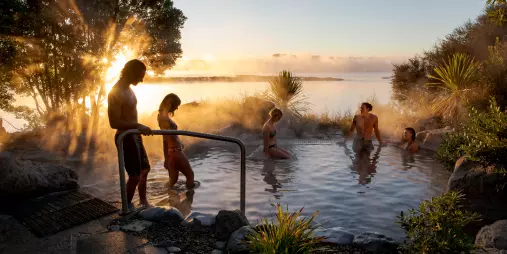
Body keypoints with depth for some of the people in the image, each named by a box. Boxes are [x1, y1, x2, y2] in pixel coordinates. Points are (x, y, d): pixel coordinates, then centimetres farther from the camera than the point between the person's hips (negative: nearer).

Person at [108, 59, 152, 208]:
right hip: (125, 138, -10)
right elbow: (114, 123, -26)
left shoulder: (128, 88, 7)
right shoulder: (116, 93, -23)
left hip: (134, 135, 10)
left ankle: (143, 201, 36)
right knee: (135, 175, -1)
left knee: (145, 168, 20)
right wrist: (137, 126, -28)